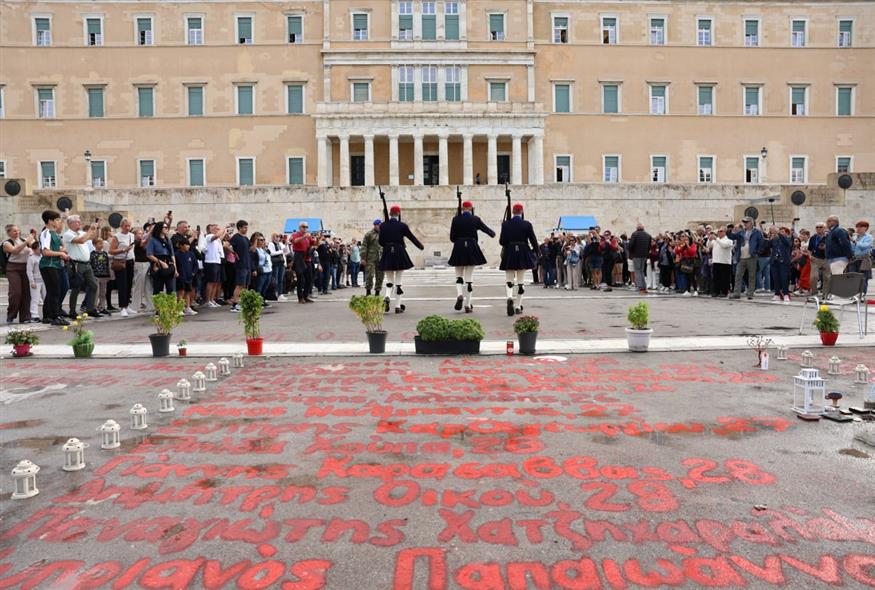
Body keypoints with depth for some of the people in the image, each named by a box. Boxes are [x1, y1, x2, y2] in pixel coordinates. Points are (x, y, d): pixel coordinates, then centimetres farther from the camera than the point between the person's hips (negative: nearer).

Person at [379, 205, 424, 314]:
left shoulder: (383, 226, 0)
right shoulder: (402, 225, -6)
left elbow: (381, 242, 4)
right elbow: (412, 237, 3)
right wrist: (421, 246, 19)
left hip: (387, 255, 2)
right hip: (400, 254, -2)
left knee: (389, 279, 14)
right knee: (398, 280, 4)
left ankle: (387, 297, -15)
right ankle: (398, 306, 4)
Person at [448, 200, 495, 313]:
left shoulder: (456, 219, -2)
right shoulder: (476, 219, -2)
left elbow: (452, 238, -2)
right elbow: (486, 229, 12)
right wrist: (493, 234, 34)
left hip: (458, 250, 0)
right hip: (472, 250, 0)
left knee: (459, 276, 13)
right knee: (469, 277, 4)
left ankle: (460, 295, -15)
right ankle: (468, 305, 5)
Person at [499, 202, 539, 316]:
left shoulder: (505, 224, -5)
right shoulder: (527, 224, -5)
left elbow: (502, 241, -5)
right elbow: (533, 241, -1)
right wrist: (535, 251, 15)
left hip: (509, 255, 0)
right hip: (523, 255, 0)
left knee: (509, 280, 6)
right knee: (521, 282, 8)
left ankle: (510, 298, -23)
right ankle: (518, 306, 10)